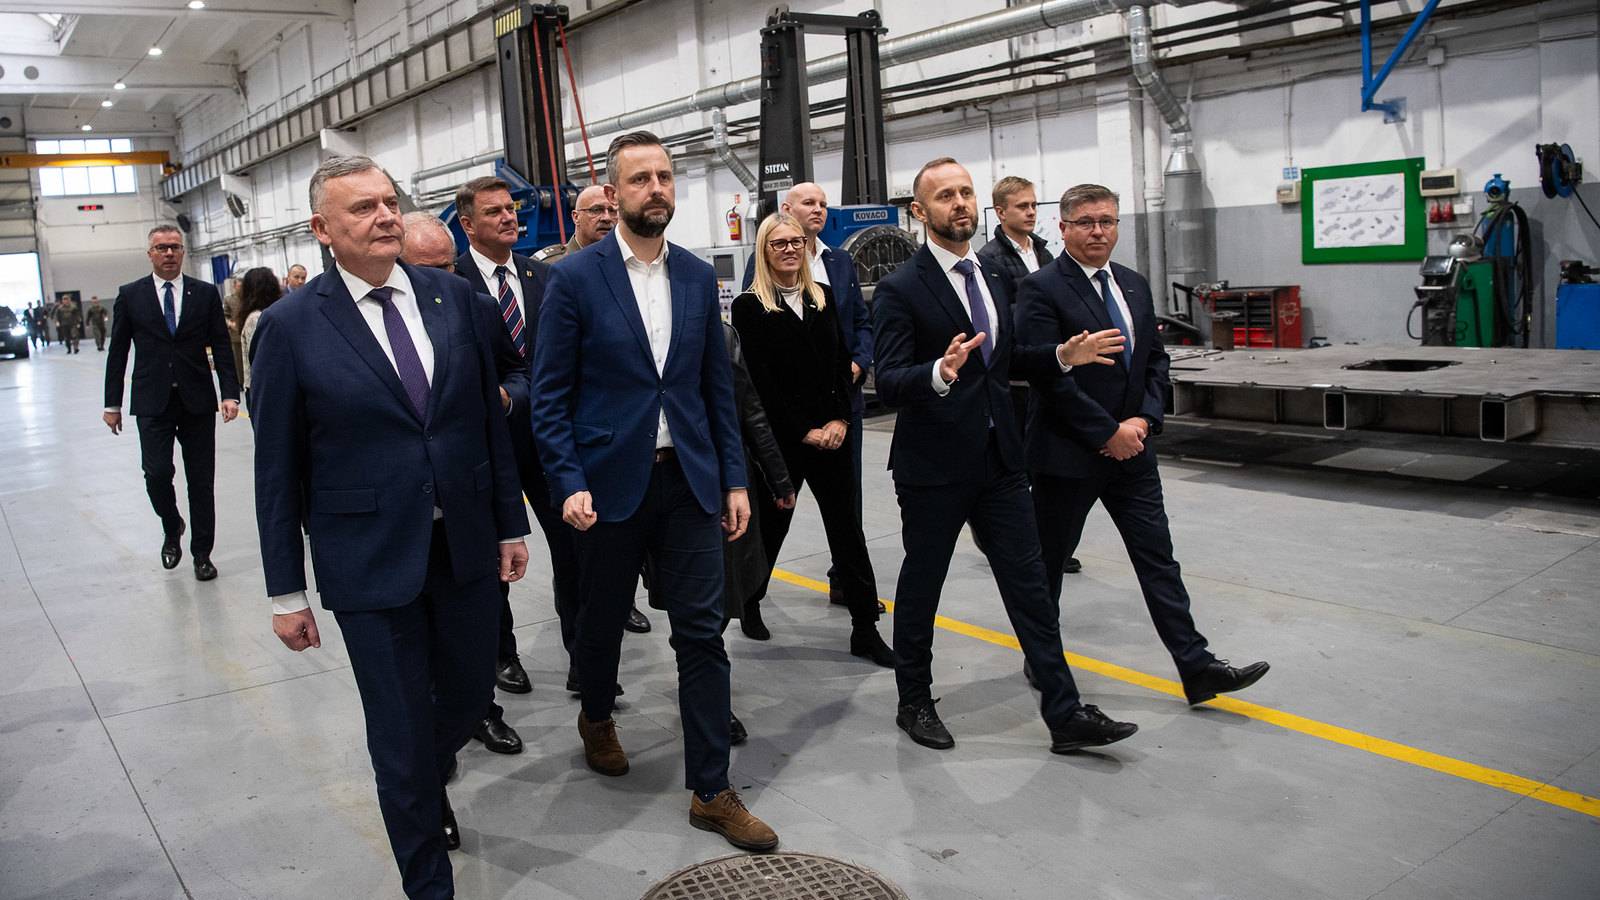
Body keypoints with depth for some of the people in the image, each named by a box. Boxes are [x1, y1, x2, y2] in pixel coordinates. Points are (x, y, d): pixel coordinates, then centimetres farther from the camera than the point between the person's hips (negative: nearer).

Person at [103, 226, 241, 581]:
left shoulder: (205, 293, 5)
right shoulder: (130, 295, 5)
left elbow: (221, 346, 3)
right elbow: (117, 352, 7)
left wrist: (230, 393, -8)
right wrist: (112, 403, 6)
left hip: (198, 401, 1)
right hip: (152, 402, 0)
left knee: (202, 481, 4)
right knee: (157, 472, -11)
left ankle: (202, 552, 16)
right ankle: (172, 529, 19)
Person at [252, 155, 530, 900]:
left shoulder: (452, 297, 1)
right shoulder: (291, 326, -8)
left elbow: (490, 417, 6)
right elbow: (276, 469, -5)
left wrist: (511, 524, 6)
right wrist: (286, 592, -3)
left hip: (465, 545, 4)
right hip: (370, 558, -3)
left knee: (469, 696, 18)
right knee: (401, 734, 6)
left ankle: (426, 789, 52)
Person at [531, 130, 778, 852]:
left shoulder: (698, 276, 6)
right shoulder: (575, 278, -6)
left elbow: (717, 385, 9)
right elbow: (551, 395, -6)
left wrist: (734, 479, 5)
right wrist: (568, 483, -15)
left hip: (689, 480, 3)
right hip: (611, 482, -2)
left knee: (702, 633, 1)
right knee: (602, 620, 16)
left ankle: (710, 791, 10)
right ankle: (597, 717, 46)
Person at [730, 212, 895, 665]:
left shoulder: (823, 297, 10)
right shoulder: (749, 306, -5)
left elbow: (842, 363, 8)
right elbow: (759, 381, -10)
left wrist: (839, 419, -6)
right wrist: (803, 431, -12)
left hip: (830, 435, 4)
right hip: (780, 439, -4)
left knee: (847, 529, 2)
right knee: (771, 524, 11)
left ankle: (865, 628, 7)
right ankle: (750, 603, 35)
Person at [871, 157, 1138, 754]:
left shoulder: (990, 279, 11)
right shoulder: (900, 290, -11)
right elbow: (888, 384, -19)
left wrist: (1062, 356, 5)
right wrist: (940, 374, -38)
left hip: (999, 459, 6)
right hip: (934, 465, -6)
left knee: (1030, 586, 6)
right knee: (921, 587, 10)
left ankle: (1065, 716, 12)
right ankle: (914, 703, 29)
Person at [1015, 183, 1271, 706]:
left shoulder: (1135, 285, 10)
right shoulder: (1042, 290, -12)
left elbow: (1155, 359, 12)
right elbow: (1050, 376, -18)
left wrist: (1144, 419, -5)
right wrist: (1108, 432, -17)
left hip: (1130, 447, 6)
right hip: (1067, 453, -6)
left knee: (1158, 557, 6)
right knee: (1048, 561, 9)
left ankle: (1197, 668, 9)